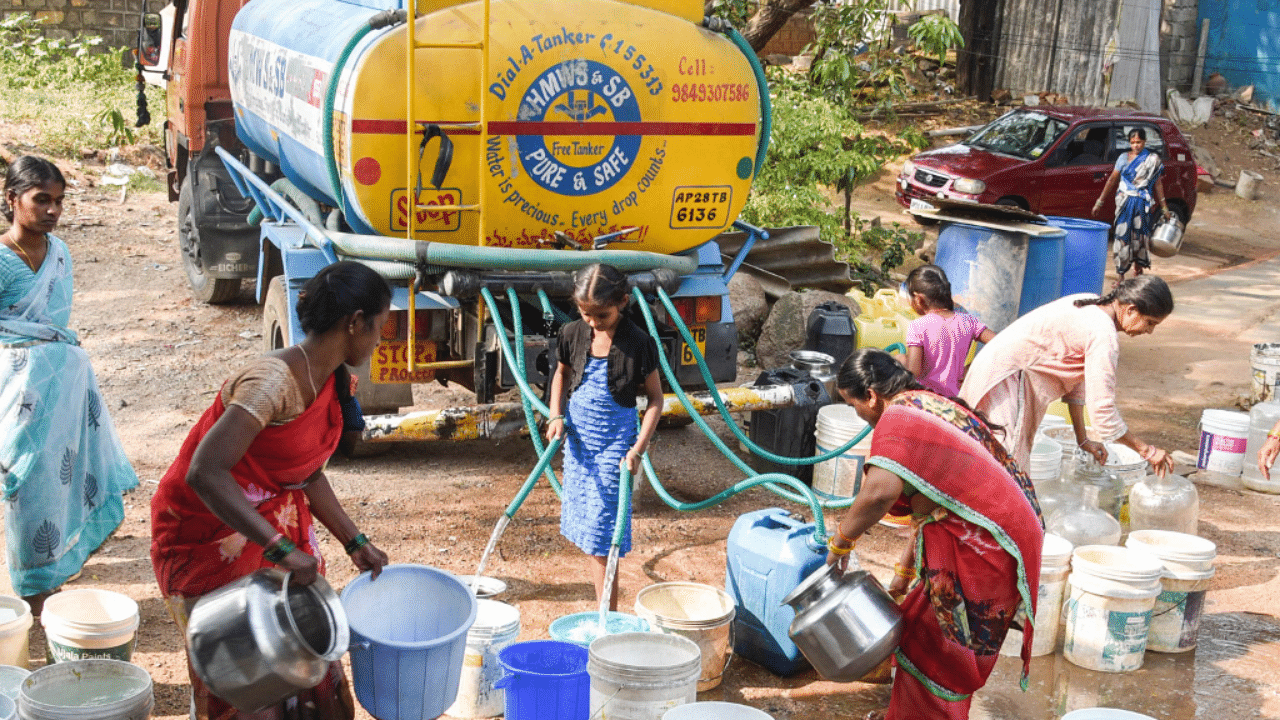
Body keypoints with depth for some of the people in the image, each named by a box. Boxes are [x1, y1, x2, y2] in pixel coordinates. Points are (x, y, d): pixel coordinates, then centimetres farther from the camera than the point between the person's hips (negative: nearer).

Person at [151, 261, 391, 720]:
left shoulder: (330, 381, -1)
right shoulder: (275, 381, -30)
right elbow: (204, 473, -38)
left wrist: (354, 542, 8)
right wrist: (281, 548, -39)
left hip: (276, 523, 8)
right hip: (211, 533, -8)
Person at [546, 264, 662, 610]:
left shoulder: (638, 343, -16)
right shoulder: (573, 334, -4)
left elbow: (655, 398, -8)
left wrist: (638, 448, -16)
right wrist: (556, 416, 0)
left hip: (615, 439, -5)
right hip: (578, 436, 5)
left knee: (601, 533, -8)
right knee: (585, 530, 10)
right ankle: (603, 609, 24)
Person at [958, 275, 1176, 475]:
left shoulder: (1091, 305, 7)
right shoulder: (1104, 336, -22)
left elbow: (1075, 377, 13)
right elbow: (1103, 412, -23)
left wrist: (1083, 440, 15)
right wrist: (1147, 450, -11)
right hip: (1005, 382, -11)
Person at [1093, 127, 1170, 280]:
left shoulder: (1153, 160, 9)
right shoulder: (1124, 158, 7)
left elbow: (1157, 185, 11)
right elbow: (1112, 180, 9)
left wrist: (1163, 206, 7)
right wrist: (1100, 201, 7)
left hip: (1143, 204, 1)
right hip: (1125, 203, 0)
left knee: (1140, 237, 0)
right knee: (1123, 236, -7)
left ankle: (1138, 269, 18)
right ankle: (1121, 276, -4)